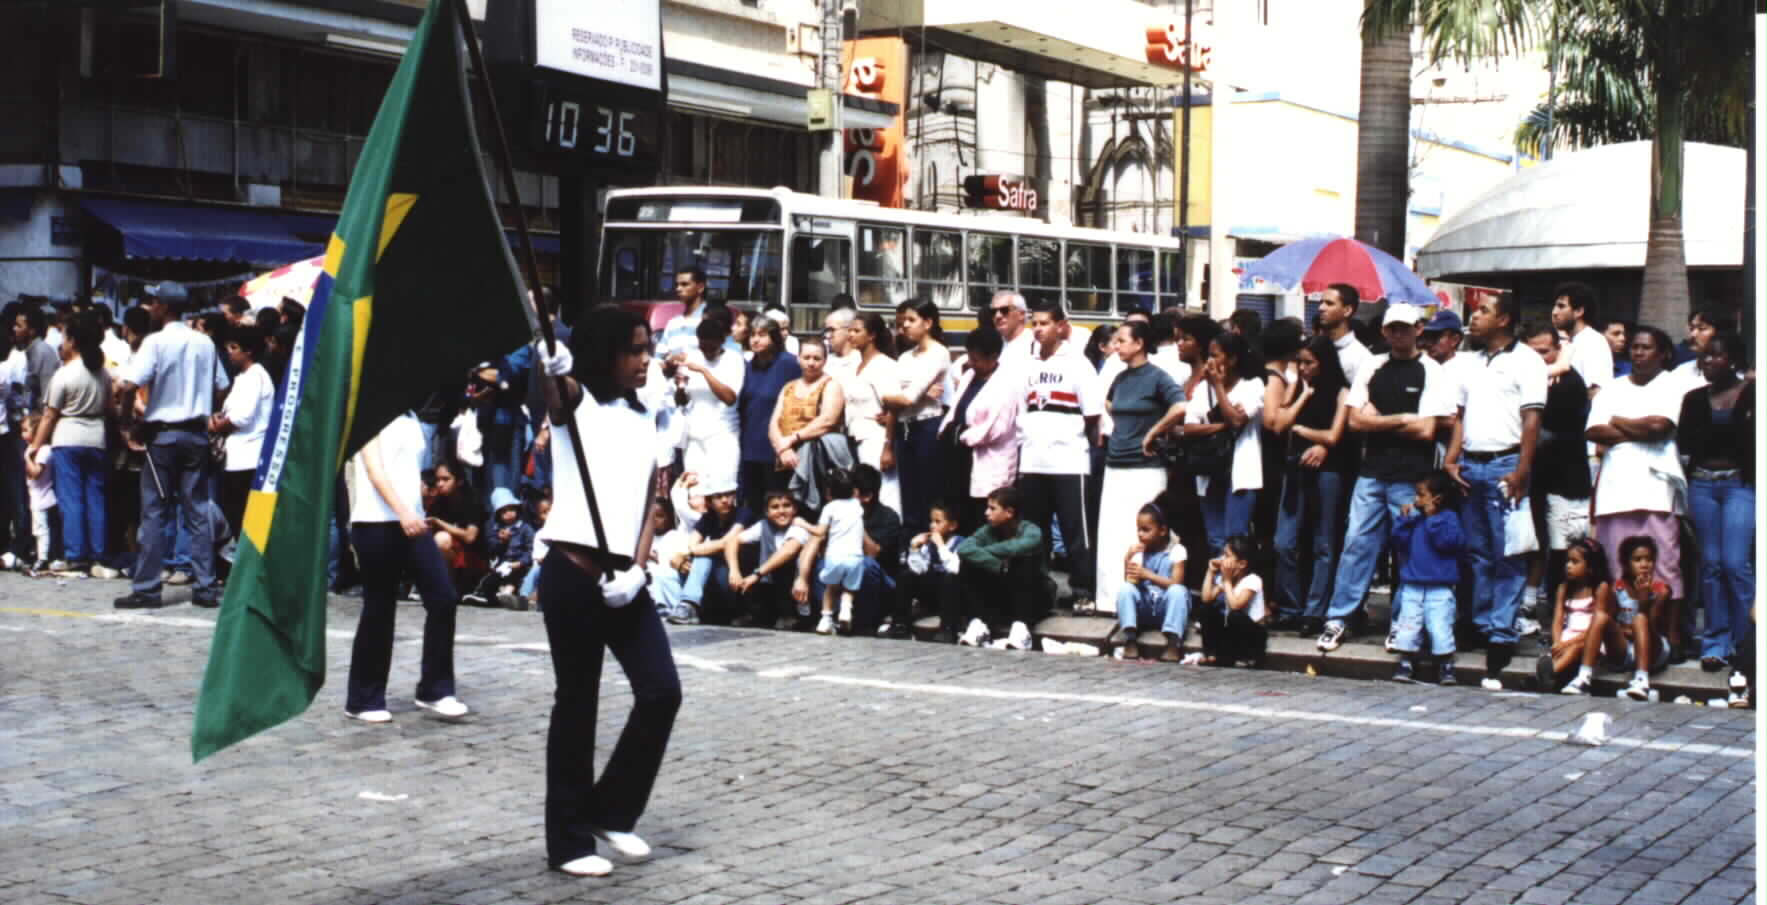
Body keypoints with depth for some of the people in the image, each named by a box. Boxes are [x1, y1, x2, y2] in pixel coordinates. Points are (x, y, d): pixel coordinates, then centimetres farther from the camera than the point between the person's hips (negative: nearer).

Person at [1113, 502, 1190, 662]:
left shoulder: (1176, 550, -7)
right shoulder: (1138, 550, 2)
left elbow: (1176, 583, -18)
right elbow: (1131, 582, -6)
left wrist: (1147, 574, -22)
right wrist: (1128, 560, -19)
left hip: (1167, 605, -3)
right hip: (1144, 604, 3)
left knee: (1178, 591, -34)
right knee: (1125, 588, -25)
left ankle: (1173, 643, -37)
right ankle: (1130, 641, -29)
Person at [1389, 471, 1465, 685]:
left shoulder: (1449, 517, -3)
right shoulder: (1413, 517, 10)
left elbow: (1447, 541, -18)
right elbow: (1399, 541, 4)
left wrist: (1433, 518, -18)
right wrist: (1404, 519, -5)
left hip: (1439, 588, -4)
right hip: (1412, 586, 4)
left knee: (1440, 628, -9)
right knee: (1407, 626, 1)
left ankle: (1446, 666, 4)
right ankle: (1405, 663, 11)